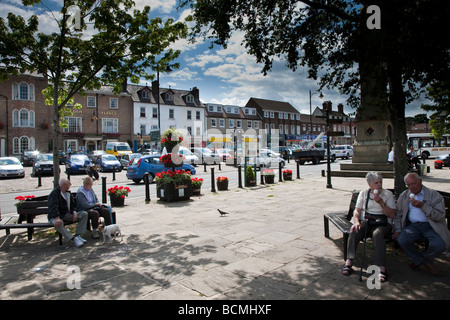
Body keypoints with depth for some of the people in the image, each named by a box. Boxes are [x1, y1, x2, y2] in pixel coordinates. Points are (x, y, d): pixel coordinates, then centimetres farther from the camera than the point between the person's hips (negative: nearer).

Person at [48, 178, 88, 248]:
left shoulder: (68, 192, 12)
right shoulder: (54, 194, -13)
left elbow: (73, 204, 15)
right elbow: (53, 207, -27)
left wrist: (74, 212, -8)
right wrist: (57, 218, -42)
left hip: (67, 215, 7)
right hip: (55, 216, -7)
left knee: (84, 214, -11)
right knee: (58, 224, -41)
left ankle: (77, 235, -20)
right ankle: (74, 239, -41)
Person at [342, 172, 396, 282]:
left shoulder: (388, 194, 6)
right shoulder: (363, 193, 12)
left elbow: (392, 215, -2)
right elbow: (357, 211, 9)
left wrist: (381, 203, -15)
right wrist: (356, 221, -11)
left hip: (381, 223, -2)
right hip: (366, 221, 2)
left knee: (377, 234, -37)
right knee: (354, 231, -30)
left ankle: (381, 268, -38)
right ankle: (349, 262, -30)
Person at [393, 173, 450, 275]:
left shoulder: (434, 195, 1)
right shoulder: (404, 196, 12)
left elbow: (440, 216, -7)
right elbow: (398, 215, 14)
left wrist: (422, 206, -18)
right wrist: (397, 230, 0)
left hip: (431, 226, -2)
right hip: (412, 225, 2)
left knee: (439, 244, -30)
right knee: (402, 240, -26)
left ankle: (419, 260, 6)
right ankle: (426, 263, 2)